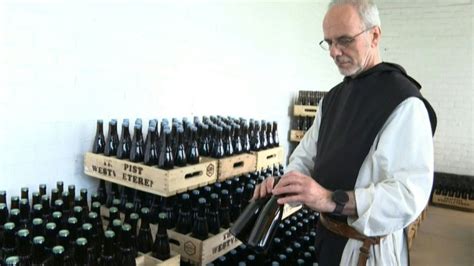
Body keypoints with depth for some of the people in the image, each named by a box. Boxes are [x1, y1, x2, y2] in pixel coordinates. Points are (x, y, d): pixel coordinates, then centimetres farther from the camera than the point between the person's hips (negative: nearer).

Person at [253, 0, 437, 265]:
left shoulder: (404, 101, -19)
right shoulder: (333, 97, 7)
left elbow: (411, 192, -28)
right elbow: (307, 154, 7)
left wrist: (333, 199, -38)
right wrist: (283, 183, -12)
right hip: (327, 234, 7)